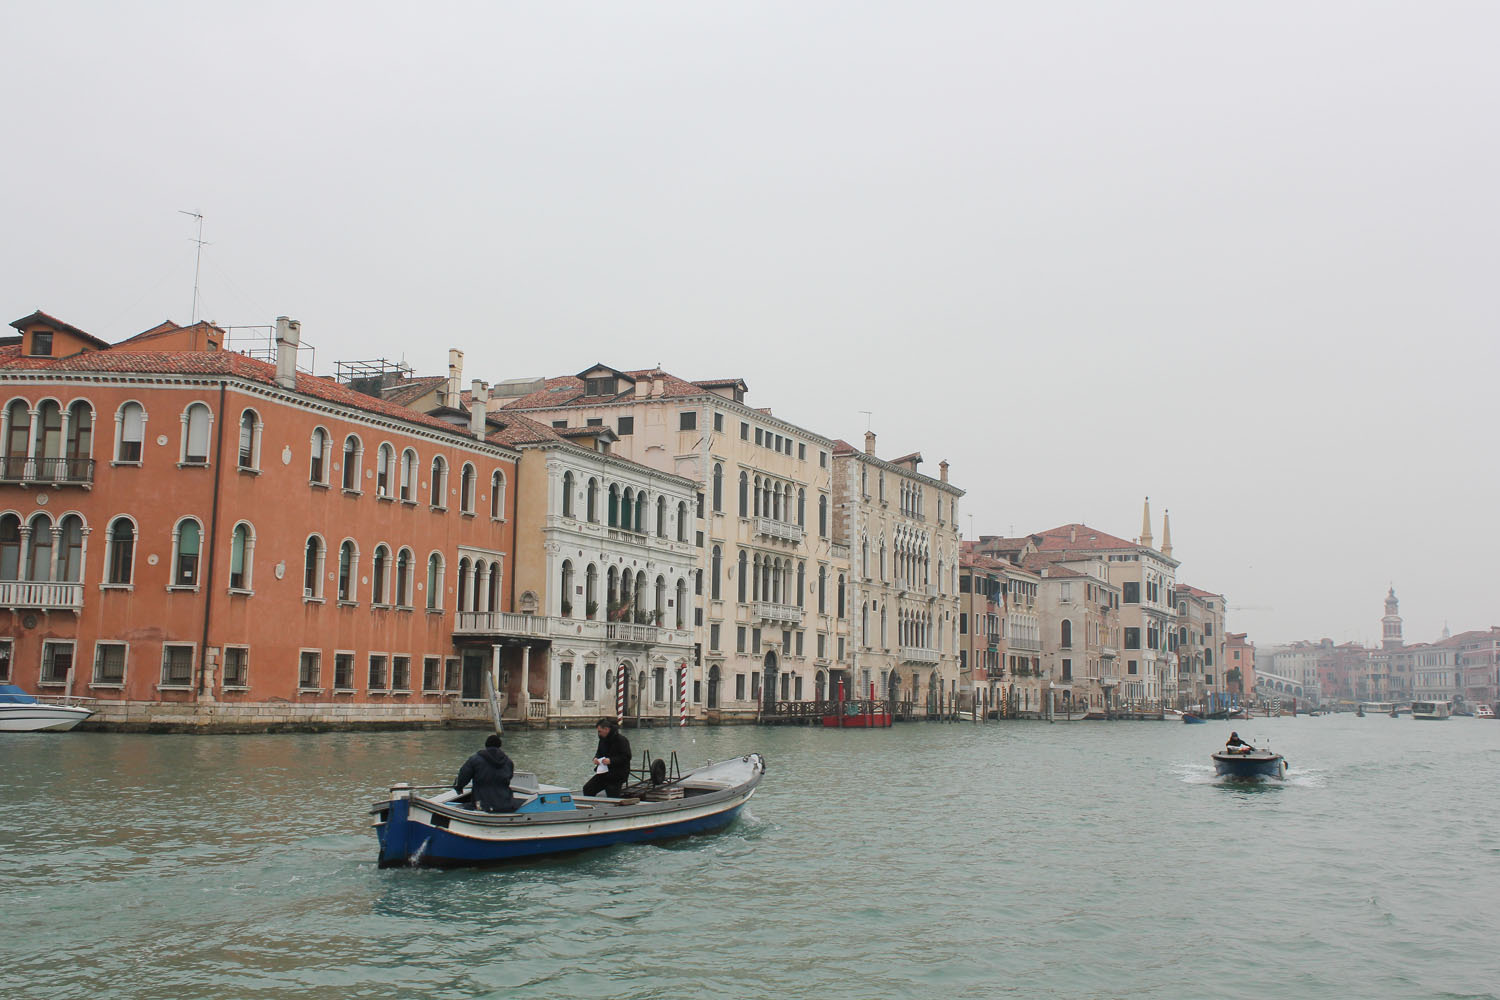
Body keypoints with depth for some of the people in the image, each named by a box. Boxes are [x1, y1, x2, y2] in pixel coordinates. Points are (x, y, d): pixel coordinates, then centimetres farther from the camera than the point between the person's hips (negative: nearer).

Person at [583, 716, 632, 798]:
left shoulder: (622, 740, -14)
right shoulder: (603, 739, 10)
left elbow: (626, 757, -18)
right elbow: (599, 753, 23)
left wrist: (611, 761, -28)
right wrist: (596, 758, -2)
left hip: (618, 774, -7)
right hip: (603, 772, 8)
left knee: (612, 796, -9)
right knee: (587, 789, -1)